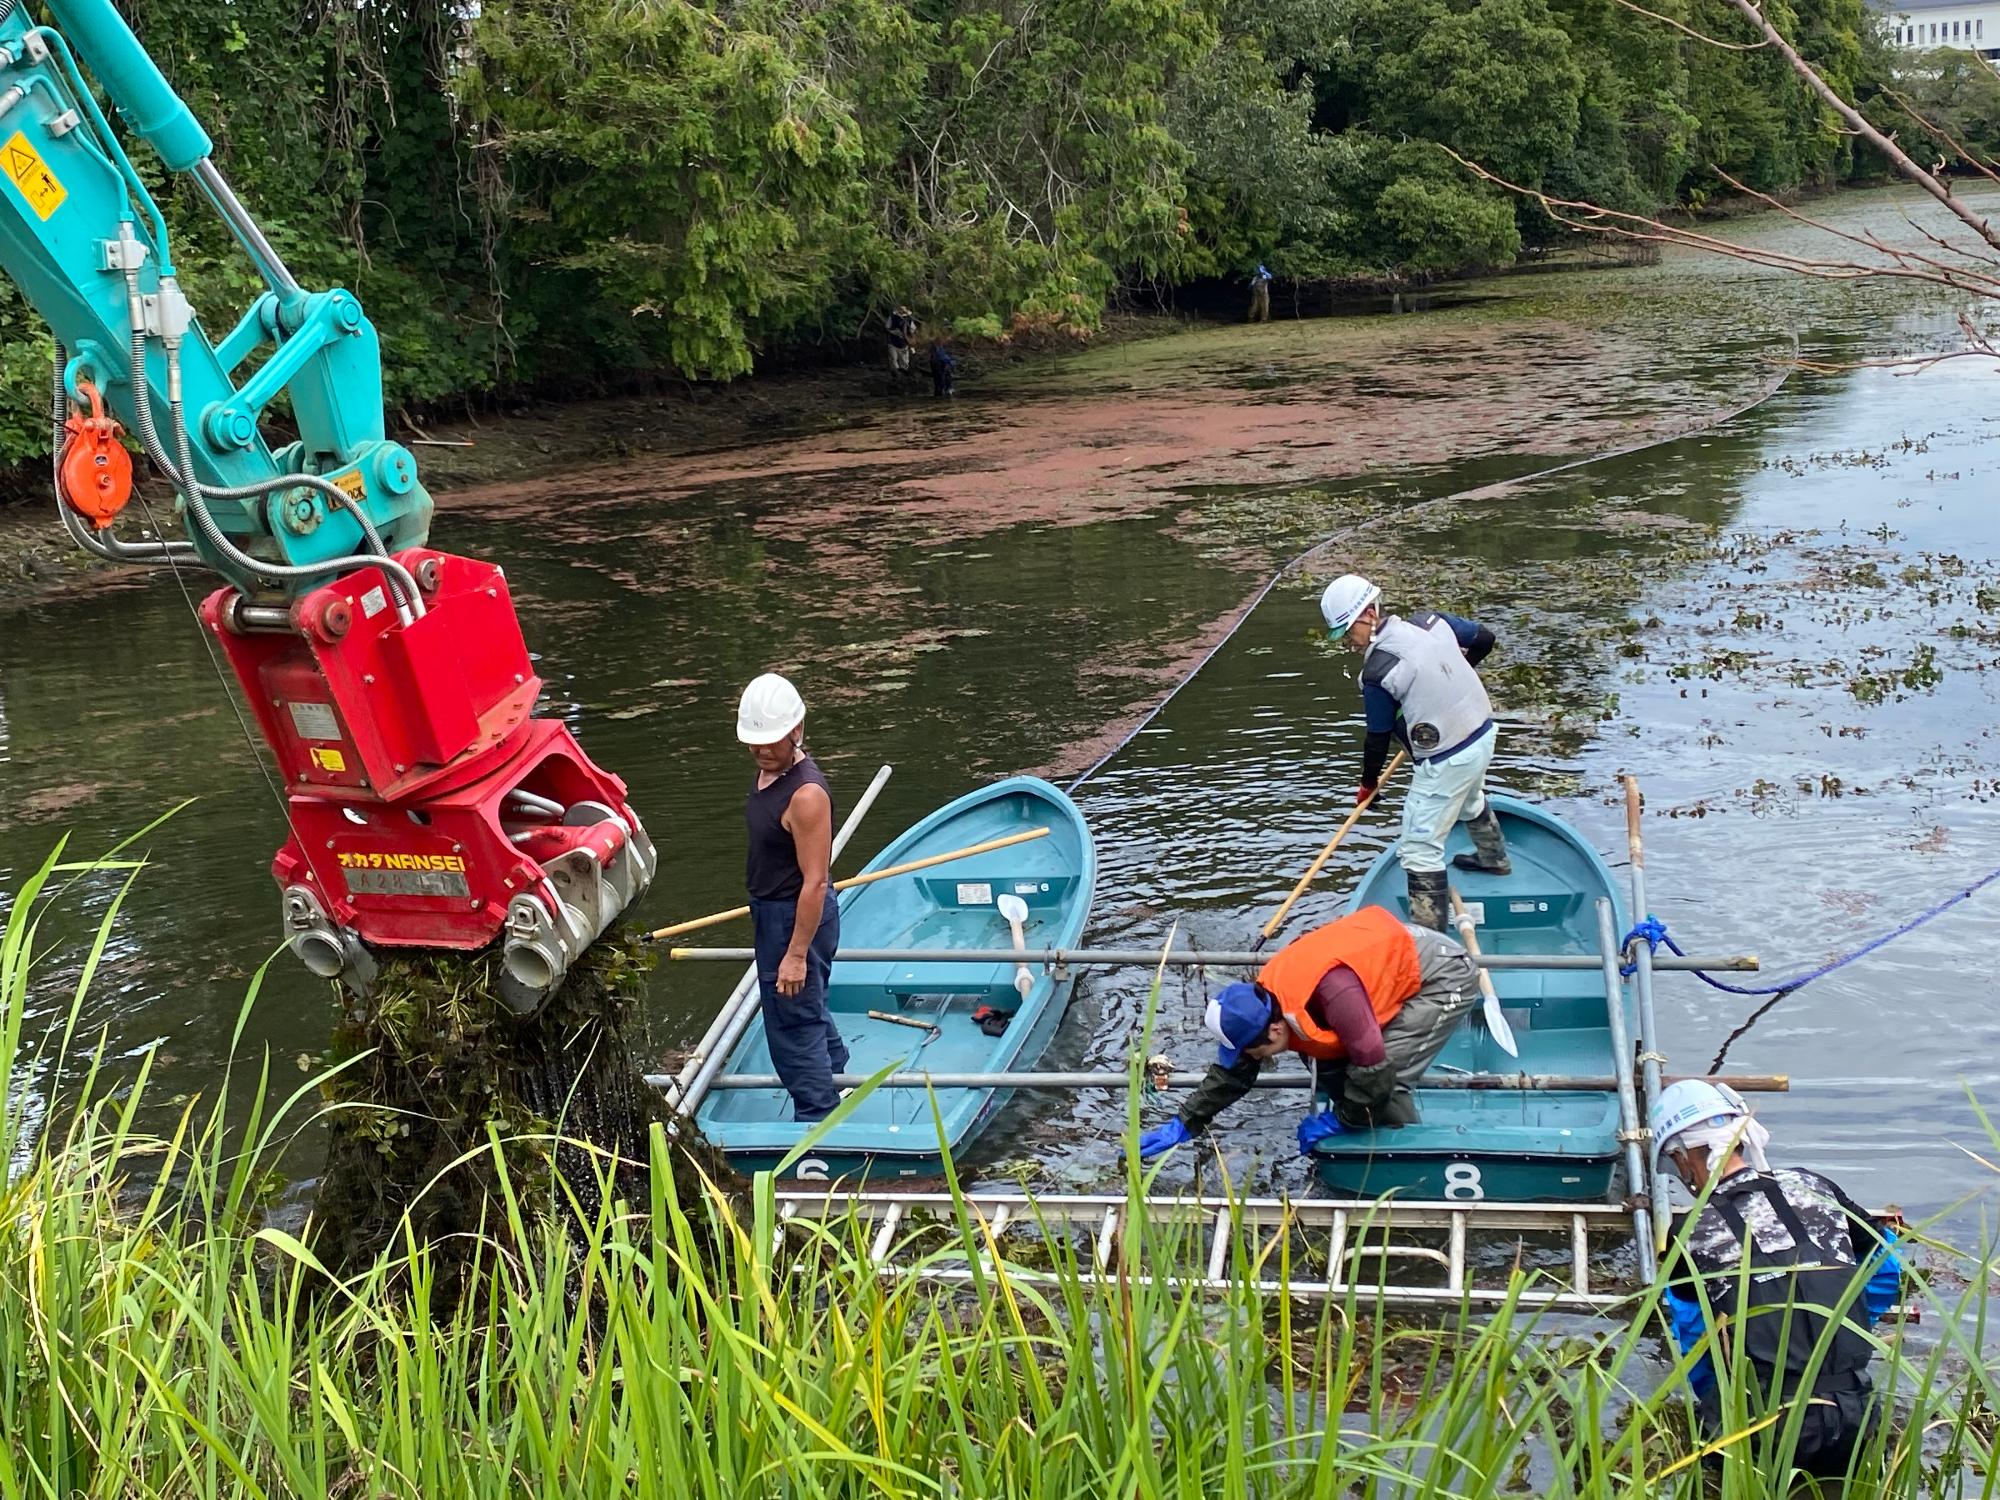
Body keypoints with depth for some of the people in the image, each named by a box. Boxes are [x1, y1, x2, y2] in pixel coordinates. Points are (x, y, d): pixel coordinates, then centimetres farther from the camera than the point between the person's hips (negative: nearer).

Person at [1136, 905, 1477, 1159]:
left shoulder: (1333, 992, -39)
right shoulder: (1263, 998, -11)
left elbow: (1373, 1067, -31)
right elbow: (1234, 1070, 1)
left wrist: (1338, 1121, -16)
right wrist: (1184, 1125, 0)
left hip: (1448, 979, -9)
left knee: (1387, 1074, -20)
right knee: (1330, 1068, 1)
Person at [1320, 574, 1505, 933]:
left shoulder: (1377, 672, -22)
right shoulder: (1430, 620, -4)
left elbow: (1379, 737, -11)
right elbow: (1484, 638, 10)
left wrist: (1368, 783, 6)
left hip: (1446, 761, -9)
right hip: (1484, 731, 9)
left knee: (1419, 850, -2)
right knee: (1471, 799, 39)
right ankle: (1493, 858, 64)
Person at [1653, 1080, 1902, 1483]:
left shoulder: (1691, 1236, -3)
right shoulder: (1815, 1188, 5)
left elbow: (1693, 1350, 7)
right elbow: (1887, 1267, 20)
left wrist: (1718, 1408, 26)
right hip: (1856, 1421, 4)